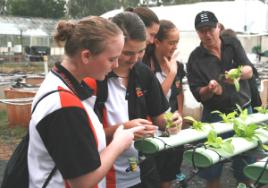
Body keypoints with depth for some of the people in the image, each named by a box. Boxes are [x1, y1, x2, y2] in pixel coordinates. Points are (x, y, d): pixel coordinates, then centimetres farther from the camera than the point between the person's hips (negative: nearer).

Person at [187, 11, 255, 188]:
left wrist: (239, 73, -30)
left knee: (246, 159, 9)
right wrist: (209, 90, -29)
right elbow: (198, 94, -8)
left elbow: (249, 71, -8)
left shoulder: (233, 44, 0)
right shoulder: (195, 58, -6)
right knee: (212, 167, 4)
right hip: (215, 116, -1)